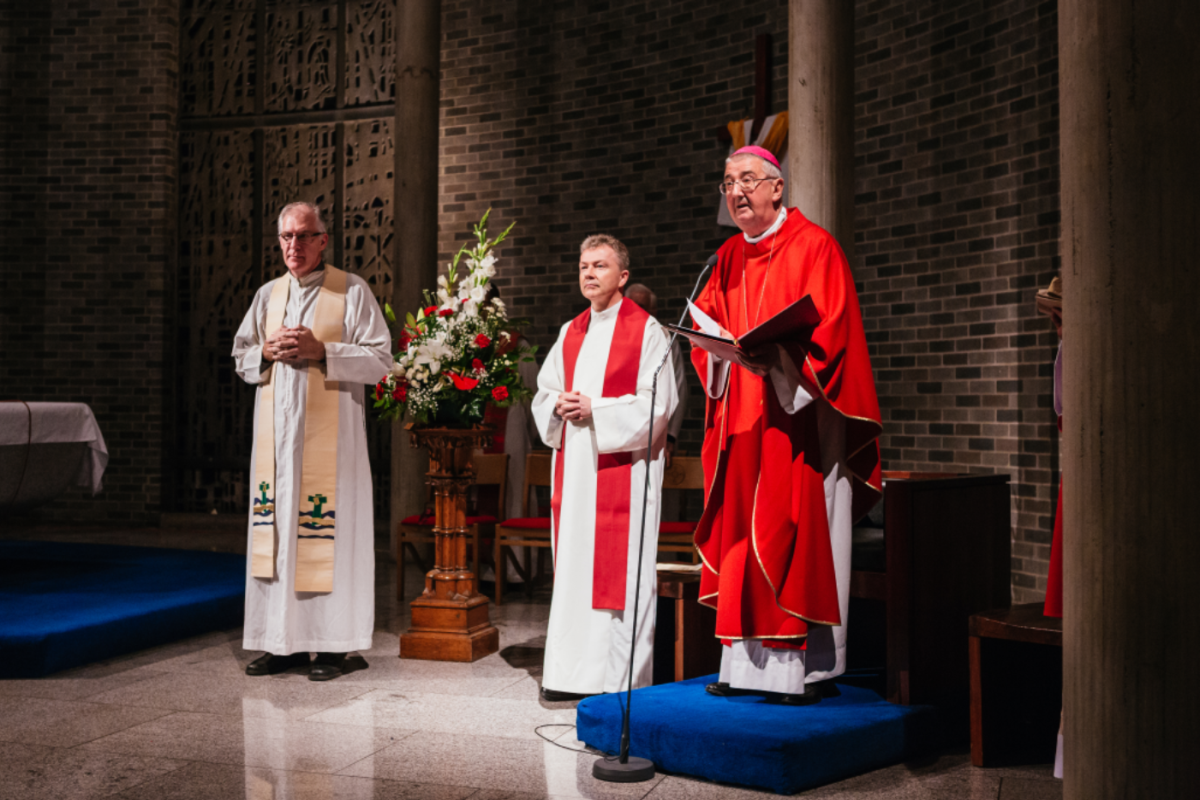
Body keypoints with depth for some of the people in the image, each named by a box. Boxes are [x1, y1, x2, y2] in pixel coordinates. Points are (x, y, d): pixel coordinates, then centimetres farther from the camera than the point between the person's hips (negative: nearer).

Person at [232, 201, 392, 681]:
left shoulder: (352, 291, 0)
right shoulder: (268, 295, 15)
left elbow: (380, 361, -5)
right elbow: (241, 358, 20)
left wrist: (322, 351, -15)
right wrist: (267, 352, -2)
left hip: (329, 432, -5)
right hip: (277, 431, 5)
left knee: (327, 531, -5)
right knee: (277, 530, 5)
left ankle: (331, 643, 3)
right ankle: (284, 641, 13)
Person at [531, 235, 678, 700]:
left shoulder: (646, 330, -2)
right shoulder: (570, 333, 17)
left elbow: (656, 403, -10)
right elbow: (543, 393, 19)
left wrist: (595, 410, -16)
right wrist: (560, 404, -4)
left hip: (623, 465, -6)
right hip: (574, 465, 6)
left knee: (619, 569, -5)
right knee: (573, 565, 6)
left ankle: (622, 679, 2)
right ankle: (574, 673, 13)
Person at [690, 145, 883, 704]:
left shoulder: (814, 247, -3)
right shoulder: (728, 258, 16)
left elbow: (828, 331, -11)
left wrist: (774, 357, -24)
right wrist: (720, 348, -7)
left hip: (796, 419, -6)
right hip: (739, 421, 6)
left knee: (796, 540, -5)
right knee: (740, 539, 6)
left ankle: (802, 668, 2)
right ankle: (746, 663, 13)